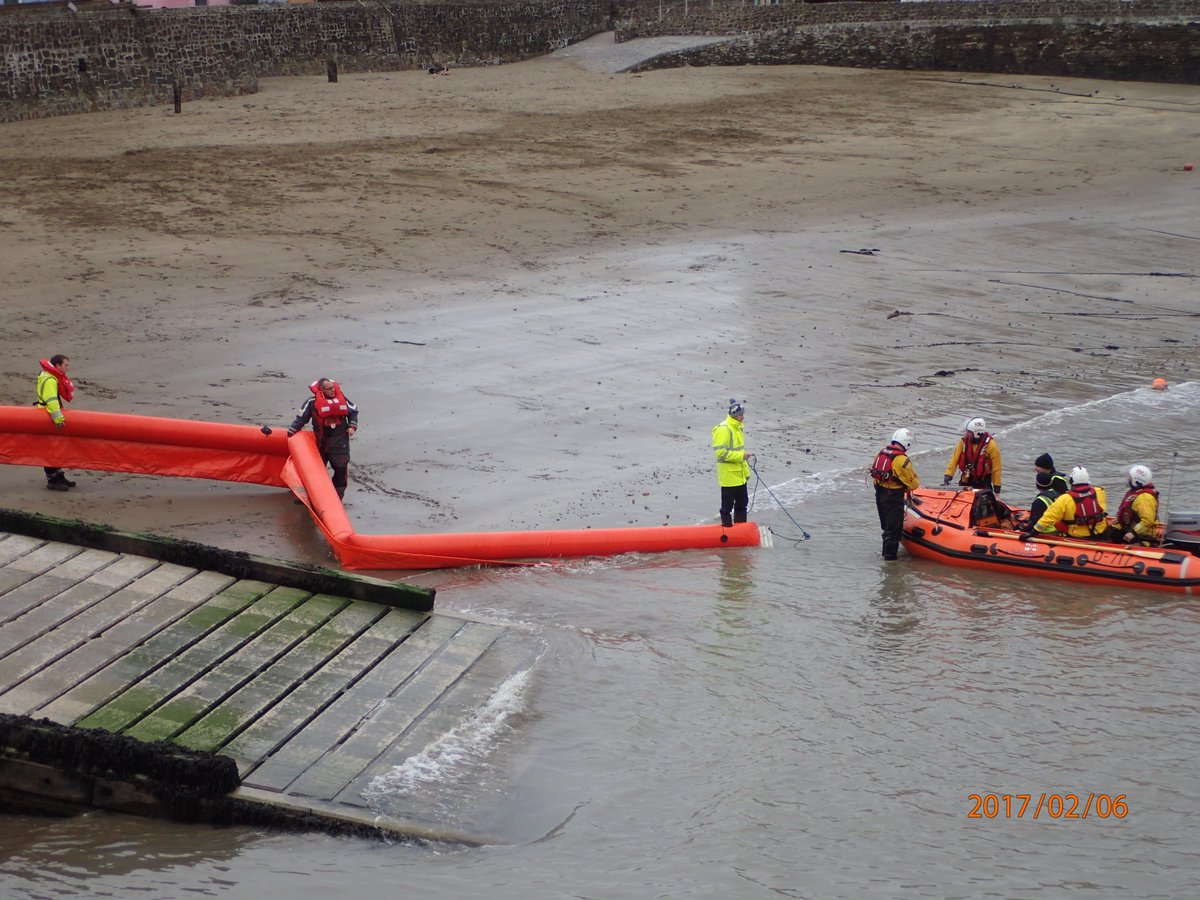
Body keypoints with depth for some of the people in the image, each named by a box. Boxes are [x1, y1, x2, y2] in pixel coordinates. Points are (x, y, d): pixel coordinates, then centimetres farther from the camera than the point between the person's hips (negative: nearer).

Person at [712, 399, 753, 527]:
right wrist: (741, 456, -22)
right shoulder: (723, 429, -17)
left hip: (740, 475, 9)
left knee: (742, 503, 16)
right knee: (727, 506, 0)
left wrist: (746, 471, 21)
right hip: (728, 475, -9)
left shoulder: (738, 427, 12)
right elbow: (720, 452, -23)